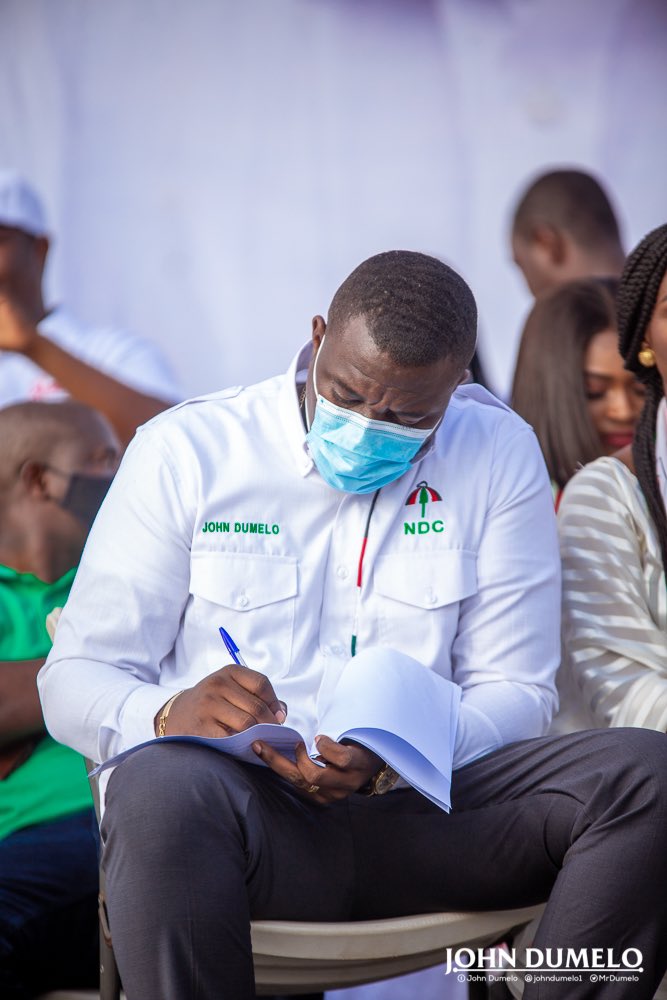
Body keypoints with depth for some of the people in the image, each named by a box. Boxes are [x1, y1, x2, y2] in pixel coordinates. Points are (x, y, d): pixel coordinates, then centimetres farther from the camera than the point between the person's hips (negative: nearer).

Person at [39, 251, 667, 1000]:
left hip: (419, 806, 3)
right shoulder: (186, 452, 3)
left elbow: (514, 691, 6)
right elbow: (74, 680, 2)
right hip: (240, 810, -2)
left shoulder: (498, 456, 9)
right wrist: (171, 712, -23)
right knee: (161, 785, -39)